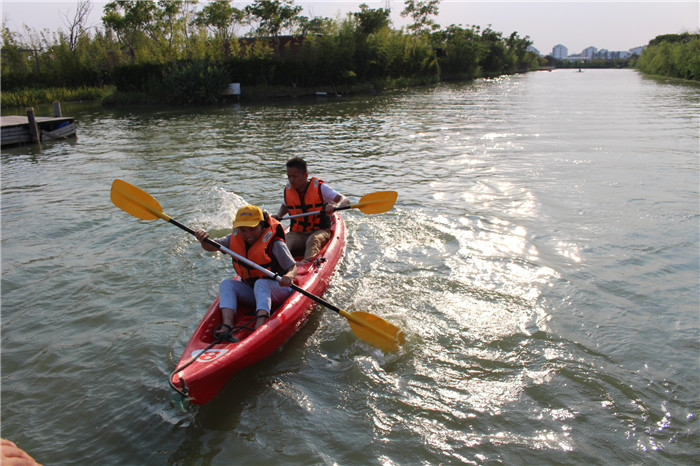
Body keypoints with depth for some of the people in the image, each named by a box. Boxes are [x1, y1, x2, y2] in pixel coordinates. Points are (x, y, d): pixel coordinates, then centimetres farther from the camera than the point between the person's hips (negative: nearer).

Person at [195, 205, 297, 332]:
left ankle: (260, 325, -54)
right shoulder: (235, 238, -1)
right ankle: (227, 324, -35)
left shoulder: (274, 243, -16)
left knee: (261, 283, -35)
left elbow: (293, 267, -18)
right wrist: (204, 240, -24)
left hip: (277, 289, -5)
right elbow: (211, 246, 0)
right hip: (250, 291, 5)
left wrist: (289, 276, -42)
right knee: (226, 283, -17)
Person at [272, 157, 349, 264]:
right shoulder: (288, 190, 7)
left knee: (314, 240, -40)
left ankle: (306, 263, -67)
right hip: (296, 233, 3)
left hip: (320, 231, -3)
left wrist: (335, 206, -40)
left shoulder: (319, 187, -7)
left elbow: (345, 201, -16)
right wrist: (278, 216, 7)